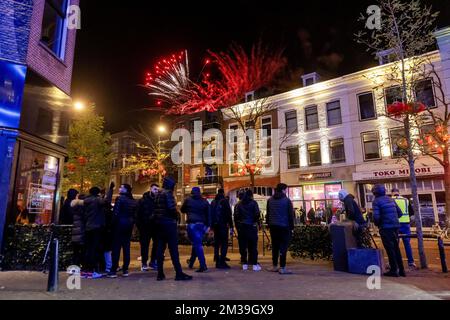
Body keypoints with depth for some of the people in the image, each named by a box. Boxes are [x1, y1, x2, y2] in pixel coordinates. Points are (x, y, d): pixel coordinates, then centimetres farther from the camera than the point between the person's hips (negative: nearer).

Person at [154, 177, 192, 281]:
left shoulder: (158, 194, 15)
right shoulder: (168, 193, -10)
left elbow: (156, 209, 14)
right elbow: (171, 207, -20)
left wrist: (158, 219, 13)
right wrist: (176, 216, -5)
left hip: (159, 223, 8)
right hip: (168, 222, -8)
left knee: (160, 248, 9)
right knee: (173, 249, -5)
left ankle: (160, 273, 13)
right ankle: (179, 273, -2)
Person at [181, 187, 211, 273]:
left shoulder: (188, 200, 3)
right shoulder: (204, 201, 10)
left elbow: (182, 210, 18)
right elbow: (208, 214, 7)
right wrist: (208, 226, 8)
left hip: (192, 224, -4)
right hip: (202, 224, 4)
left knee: (197, 244, -5)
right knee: (197, 243, 17)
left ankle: (203, 266, -11)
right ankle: (191, 263, 28)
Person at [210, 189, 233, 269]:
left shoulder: (213, 202, 12)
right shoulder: (224, 201, -7)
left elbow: (210, 214, 15)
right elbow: (229, 214, -11)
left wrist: (211, 225, 17)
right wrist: (231, 226, -9)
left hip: (215, 225, 6)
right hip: (223, 225, -6)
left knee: (217, 244, 13)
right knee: (224, 243, -3)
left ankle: (217, 262, 16)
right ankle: (222, 262, -8)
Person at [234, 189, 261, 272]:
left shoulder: (239, 204, 6)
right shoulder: (253, 203, -5)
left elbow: (237, 215, 2)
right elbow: (257, 214, -10)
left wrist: (241, 221, 10)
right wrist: (259, 223, -1)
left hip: (242, 226, 4)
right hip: (252, 225, -3)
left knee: (243, 245, 8)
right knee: (253, 245, 0)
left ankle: (245, 264, 12)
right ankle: (255, 264, 0)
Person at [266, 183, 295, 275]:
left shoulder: (270, 200, 9)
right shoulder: (287, 200, -7)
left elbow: (268, 214, 12)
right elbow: (290, 215, -6)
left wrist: (268, 224, 15)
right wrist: (291, 227, 0)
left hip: (273, 226, 5)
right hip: (284, 226, -5)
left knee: (275, 246, 13)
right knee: (283, 246, -1)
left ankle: (274, 266, 20)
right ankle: (282, 268, -1)